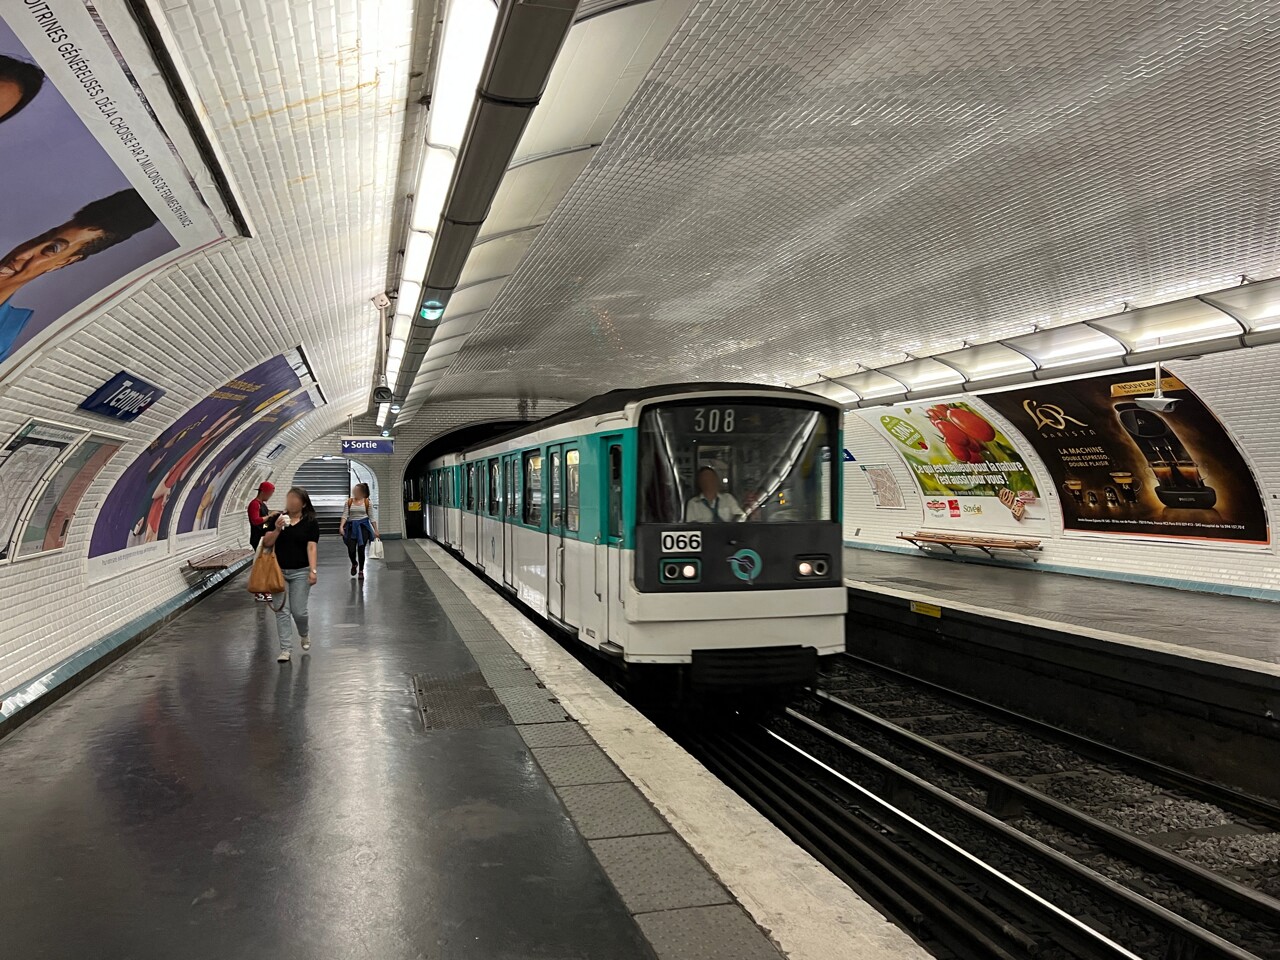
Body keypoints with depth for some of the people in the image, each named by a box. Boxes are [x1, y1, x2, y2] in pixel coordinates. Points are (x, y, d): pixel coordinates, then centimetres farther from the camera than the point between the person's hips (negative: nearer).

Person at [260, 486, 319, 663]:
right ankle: (285, 649, 7)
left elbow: (311, 547, -10)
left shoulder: (311, 522, -4)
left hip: (300, 572, -2)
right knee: (281, 610, 1)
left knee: (298, 611, -1)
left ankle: (304, 634, 32)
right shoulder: (278, 518, 2)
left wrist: (313, 570, -19)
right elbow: (266, 544, 1)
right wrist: (277, 529, -16)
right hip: (279, 571, 2)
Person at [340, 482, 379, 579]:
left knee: (361, 549, -2)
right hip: (352, 527, 1)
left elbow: (371, 517, 4)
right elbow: (345, 515, 1)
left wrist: (376, 530, 3)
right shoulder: (349, 501, 4)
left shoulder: (367, 502, 1)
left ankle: (361, 571, 17)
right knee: (351, 549, -6)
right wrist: (341, 526, -14)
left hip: (363, 526, -1)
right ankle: (354, 564, 29)